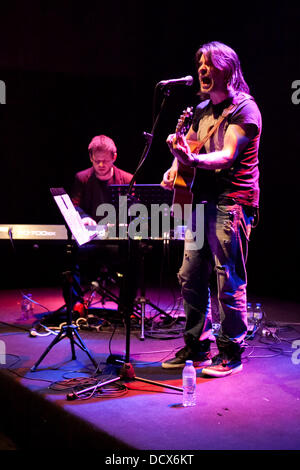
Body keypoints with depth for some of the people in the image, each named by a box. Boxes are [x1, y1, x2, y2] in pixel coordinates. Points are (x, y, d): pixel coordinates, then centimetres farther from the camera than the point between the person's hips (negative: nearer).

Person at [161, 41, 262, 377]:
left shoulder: (244, 108, -7)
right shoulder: (202, 109, 18)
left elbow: (228, 155, -19)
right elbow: (187, 145, 27)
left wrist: (194, 159, -36)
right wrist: (175, 168, 6)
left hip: (231, 203, -8)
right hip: (202, 201, 8)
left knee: (229, 280, -5)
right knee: (190, 277, 8)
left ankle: (231, 354, 8)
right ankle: (197, 347, 21)